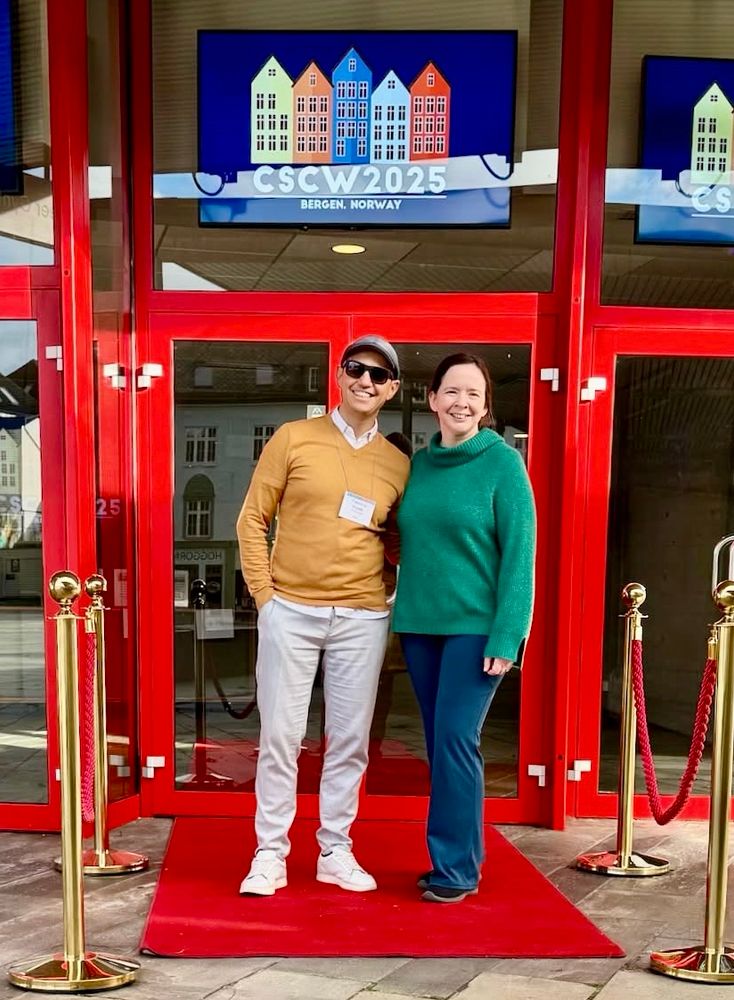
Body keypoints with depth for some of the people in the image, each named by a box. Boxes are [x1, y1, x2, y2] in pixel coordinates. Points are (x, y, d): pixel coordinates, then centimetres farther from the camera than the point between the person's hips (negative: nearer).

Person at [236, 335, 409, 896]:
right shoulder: (294, 439, 1)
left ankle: (336, 851, 23)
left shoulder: (398, 464, 7)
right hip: (290, 611, -2)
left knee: (350, 740, 8)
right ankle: (270, 854, 17)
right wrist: (263, 593, -4)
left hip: (363, 618, 2)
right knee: (280, 736, 3)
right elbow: (253, 519, 3)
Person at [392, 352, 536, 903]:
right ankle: (455, 855, 24)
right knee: (439, 742, 10)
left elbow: (519, 552, -10)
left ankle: (457, 866, 7)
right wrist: (403, 611, 6)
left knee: (456, 739, -7)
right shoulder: (418, 463, 9)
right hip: (420, 624, 5)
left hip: (476, 625, -5)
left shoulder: (502, 462, -6)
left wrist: (506, 637, -15)